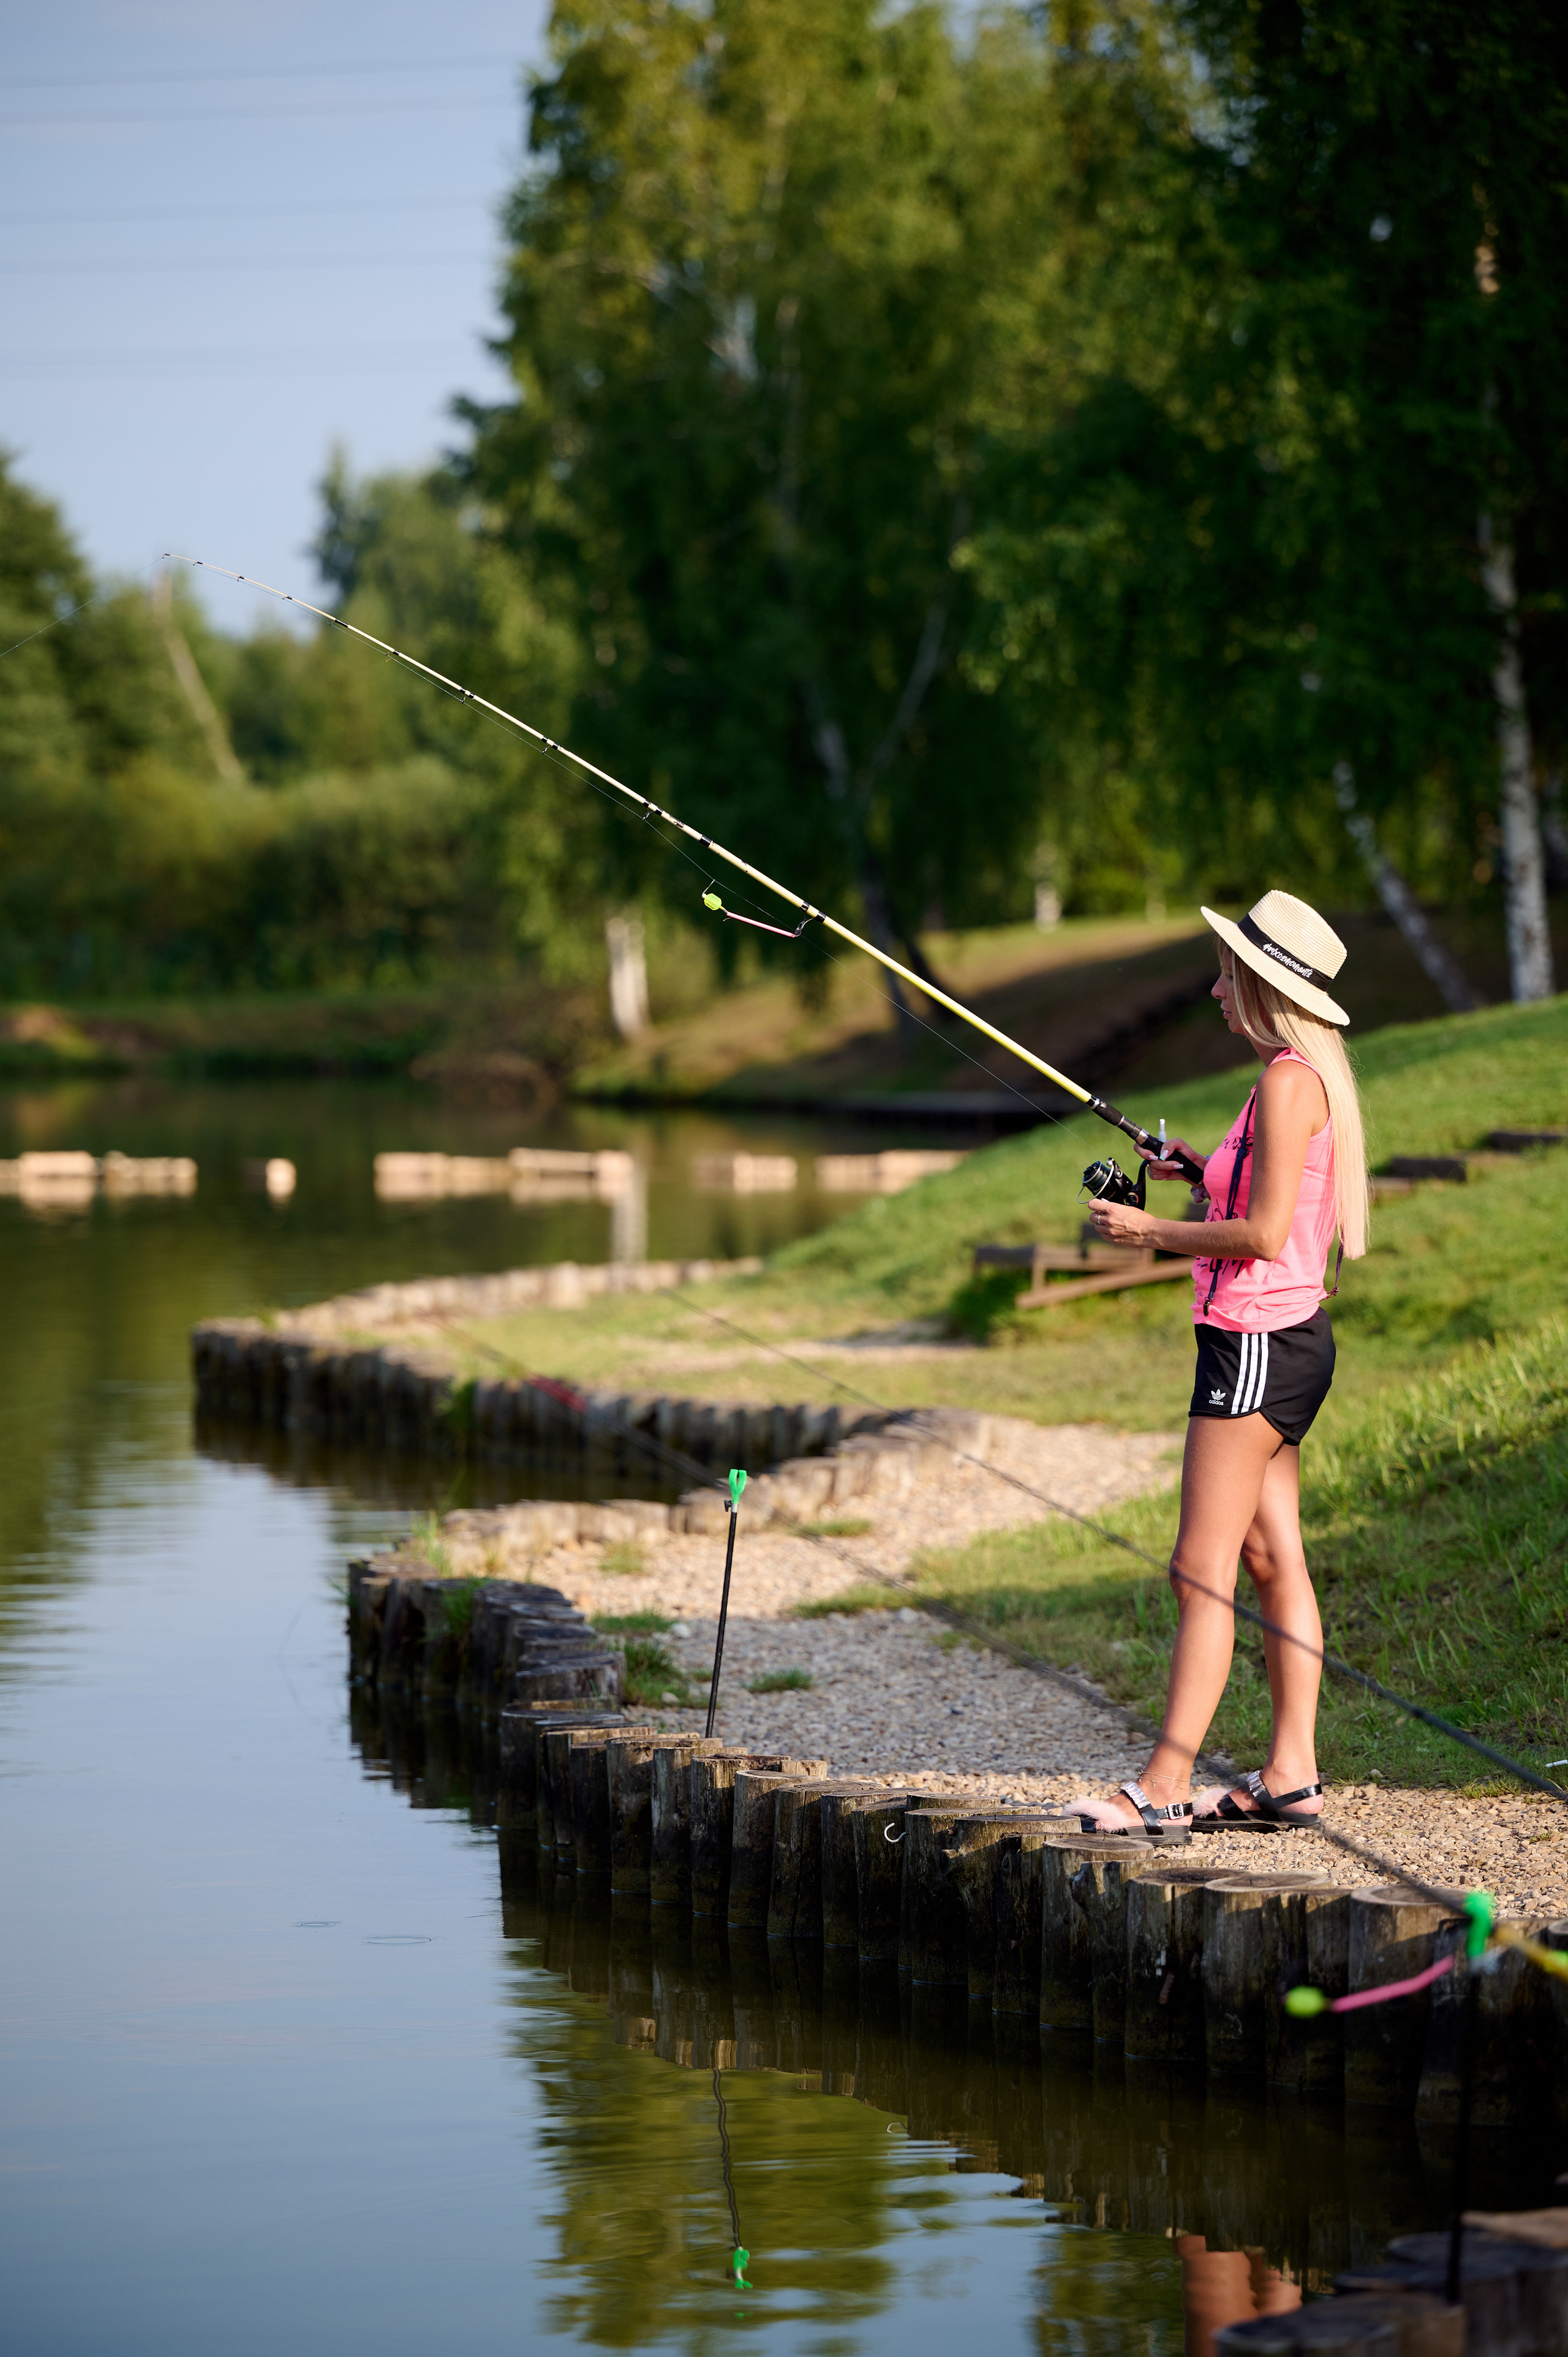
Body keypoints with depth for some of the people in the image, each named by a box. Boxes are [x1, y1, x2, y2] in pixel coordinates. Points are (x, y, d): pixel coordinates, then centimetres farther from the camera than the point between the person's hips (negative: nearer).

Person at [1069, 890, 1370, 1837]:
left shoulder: (1288, 1080, -17)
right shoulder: (1310, 1075, 14)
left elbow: (1264, 1235, -21)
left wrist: (1152, 1231, -11)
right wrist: (1205, 1173, 12)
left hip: (1258, 1341, -10)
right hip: (1286, 1340, 10)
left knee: (1204, 1571, -10)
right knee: (1275, 1561, 10)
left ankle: (1165, 1789, -10)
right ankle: (1292, 1775, 11)